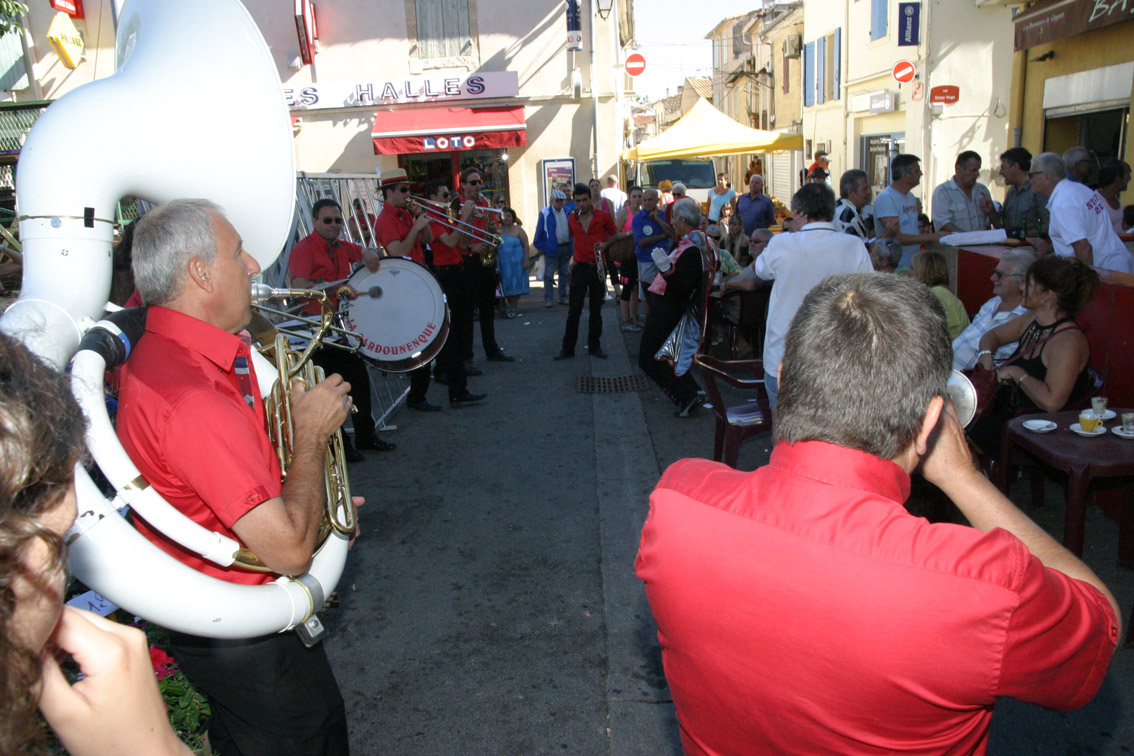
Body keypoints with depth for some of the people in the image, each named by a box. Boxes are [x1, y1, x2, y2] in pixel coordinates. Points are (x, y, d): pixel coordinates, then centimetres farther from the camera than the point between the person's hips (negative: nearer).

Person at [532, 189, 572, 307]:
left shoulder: (567, 212, 9)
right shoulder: (545, 213, -5)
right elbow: (539, 231, -2)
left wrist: (572, 245, 8)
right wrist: (540, 246, -5)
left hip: (566, 248, 5)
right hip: (552, 248, -5)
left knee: (564, 274, 11)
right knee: (549, 275, -3)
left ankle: (563, 297, 19)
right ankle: (548, 299, 4)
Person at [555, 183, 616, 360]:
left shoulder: (603, 216, -1)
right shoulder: (572, 219, 6)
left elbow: (614, 234, 10)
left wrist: (605, 244, -9)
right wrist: (574, 258, 9)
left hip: (597, 268, -1)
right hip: (580, 267, 1)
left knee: (596, 310, 8)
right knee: (574, 311, 0)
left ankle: (595, 346, 18)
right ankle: (568, 348, 5)